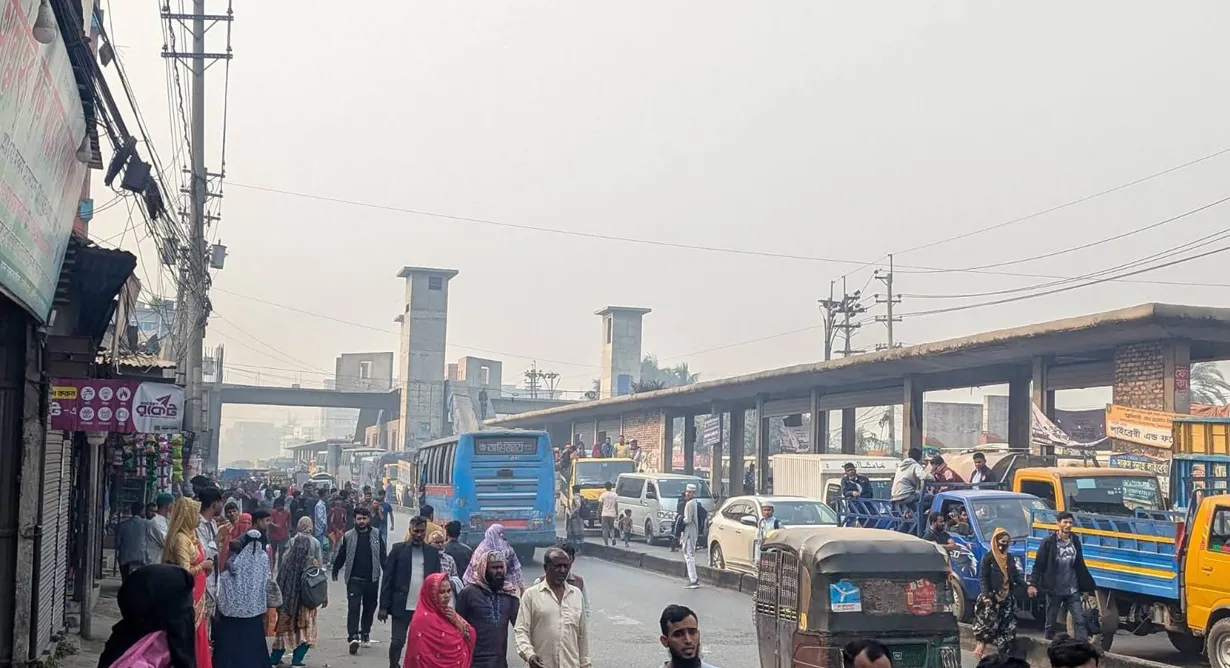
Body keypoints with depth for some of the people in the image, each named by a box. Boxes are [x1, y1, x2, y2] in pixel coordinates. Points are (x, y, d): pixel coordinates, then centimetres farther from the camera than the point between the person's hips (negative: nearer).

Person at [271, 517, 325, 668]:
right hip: (308, 590, -1)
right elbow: (319, 568, -3)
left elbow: (282, 565, -2)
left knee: (286, 623, 13)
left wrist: (281, 590, 5)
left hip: (289, 590, 1)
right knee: (306, 625, 8)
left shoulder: (291, 542, 0)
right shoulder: (314, 543, -1)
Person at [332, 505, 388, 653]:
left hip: (372, 579, 2)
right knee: (353, 607, -12)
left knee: (369, 607, 13)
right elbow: (341, 556, 5)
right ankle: (353, 637, -17)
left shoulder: (376, 535, 1)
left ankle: (365, 634, 29)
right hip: (354, 579, -2)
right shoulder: (348, 536, -1)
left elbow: (383, 556, 3)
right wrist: (335, 571, 6)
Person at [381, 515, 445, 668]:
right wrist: (384, 606, -6)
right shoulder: (398, 549, -1)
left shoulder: (433, 552, 6)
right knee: (398, 641, 0)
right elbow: (387, 579, -2)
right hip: (402, 607, -2)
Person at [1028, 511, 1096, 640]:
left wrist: (1088, 585, 12)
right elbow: (1038, 565, -8)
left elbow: (1080, 565, 13)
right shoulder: (1049, 542, -7)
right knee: (1051, 622, 7)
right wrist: (1033, 584, -15)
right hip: (1054, 590, -3)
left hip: (1072, 590, 3)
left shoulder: (1075, 541, 5)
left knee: (1080, 620, -4)